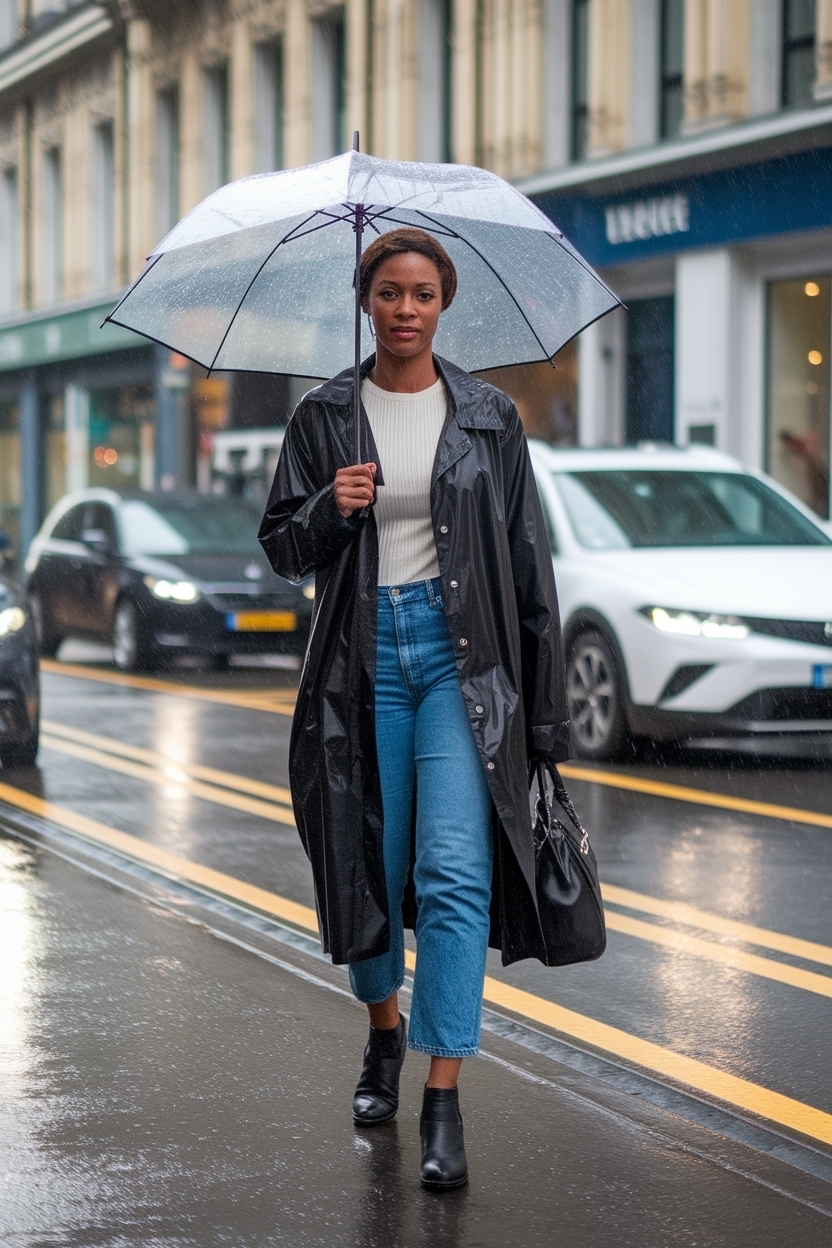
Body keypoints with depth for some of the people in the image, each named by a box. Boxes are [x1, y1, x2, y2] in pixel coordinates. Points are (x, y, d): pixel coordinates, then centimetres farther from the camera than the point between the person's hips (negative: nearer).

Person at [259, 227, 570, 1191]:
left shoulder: (488, 418, 3)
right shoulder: (323, 418, 5)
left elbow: (527, 560, 5)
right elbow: (282, 549, 8)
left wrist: (544, 707, 2)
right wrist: (329, 511, -15)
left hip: (461, 653, -1)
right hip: (363, 658, 2)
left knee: (454, 872, -13)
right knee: (370, 867, 9)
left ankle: (443, 1097, -11)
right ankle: (384, 1029, 37)